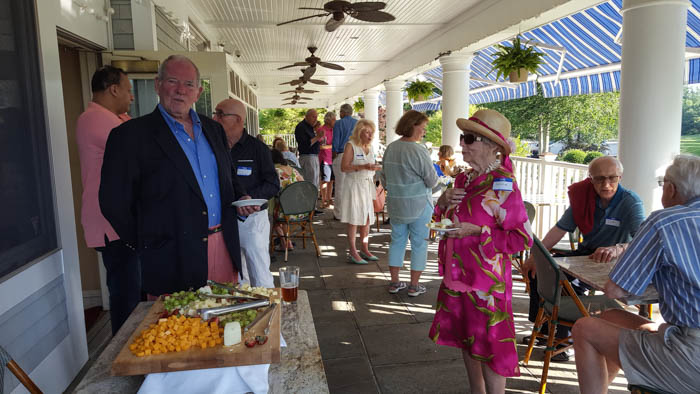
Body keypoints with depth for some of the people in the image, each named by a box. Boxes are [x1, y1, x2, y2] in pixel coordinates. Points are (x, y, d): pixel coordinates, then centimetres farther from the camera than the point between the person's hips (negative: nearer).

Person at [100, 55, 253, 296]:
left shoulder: (213, 129, 13)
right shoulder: (130, 136, -6)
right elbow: (113, 203, -5)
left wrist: (240, 199, 2)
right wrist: (147, 246, -3)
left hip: (225, 249, 6)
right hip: (173, 258, -5)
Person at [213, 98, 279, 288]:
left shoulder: (257, 148, -5)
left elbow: (274, 185, -7)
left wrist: (250, 198, -21)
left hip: (252, 219, -4)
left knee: (260, 278, 0)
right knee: (236, 278, 15)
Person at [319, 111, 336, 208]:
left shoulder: (332, 130, 15)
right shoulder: (322, 130, -10)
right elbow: (321, 146, -16)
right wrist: (333, 146, -16)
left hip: (332, 158, 8)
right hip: (325, 158, -8)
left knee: (331, 180, 12)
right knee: (325, 180, -4)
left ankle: (329, 199, 21)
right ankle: (323, 201, 1)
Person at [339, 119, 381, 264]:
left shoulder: (369, 146, 14)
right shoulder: (350, 145, -8)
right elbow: (344, 167, -16)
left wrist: (375, 167, 5)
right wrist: (362, 167, -23)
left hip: (367, 185, 7)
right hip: (354, 185, -7)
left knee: (367, 218, 8)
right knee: (354, 219, -4)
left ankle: (364, 249, 19)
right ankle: (353, 253, 2)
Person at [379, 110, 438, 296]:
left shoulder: (390, 148, 3)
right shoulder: (419, 151, -18)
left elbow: (383, 177, 11)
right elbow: (432, 180, -14)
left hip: (396, 204, 6)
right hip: (419, 205, -6)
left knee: (397, 240, 15)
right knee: (419, 243, 7)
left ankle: (394, 282, 22)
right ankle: (414, 285, 15)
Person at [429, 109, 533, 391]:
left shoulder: (502, 184, -18)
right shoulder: (464, 179, 6)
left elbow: (523, 238, -18)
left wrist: (477, 232, -22)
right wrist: (444, 203, -4)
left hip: (486, 280, -8)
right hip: (457, 274, 8)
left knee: (489, 347, 6)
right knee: (466, 341, 20)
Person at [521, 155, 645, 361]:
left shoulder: (631, 202, -18)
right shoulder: (583, 195, -5)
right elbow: (560, 228, -4)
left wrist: (617, 249, -52)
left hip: (613, 261, -5)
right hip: (585, 253, 6)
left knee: (572, 282, -30)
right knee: (538, 270, -8)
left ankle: (566, 338, -11)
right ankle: (544, 327, 8)